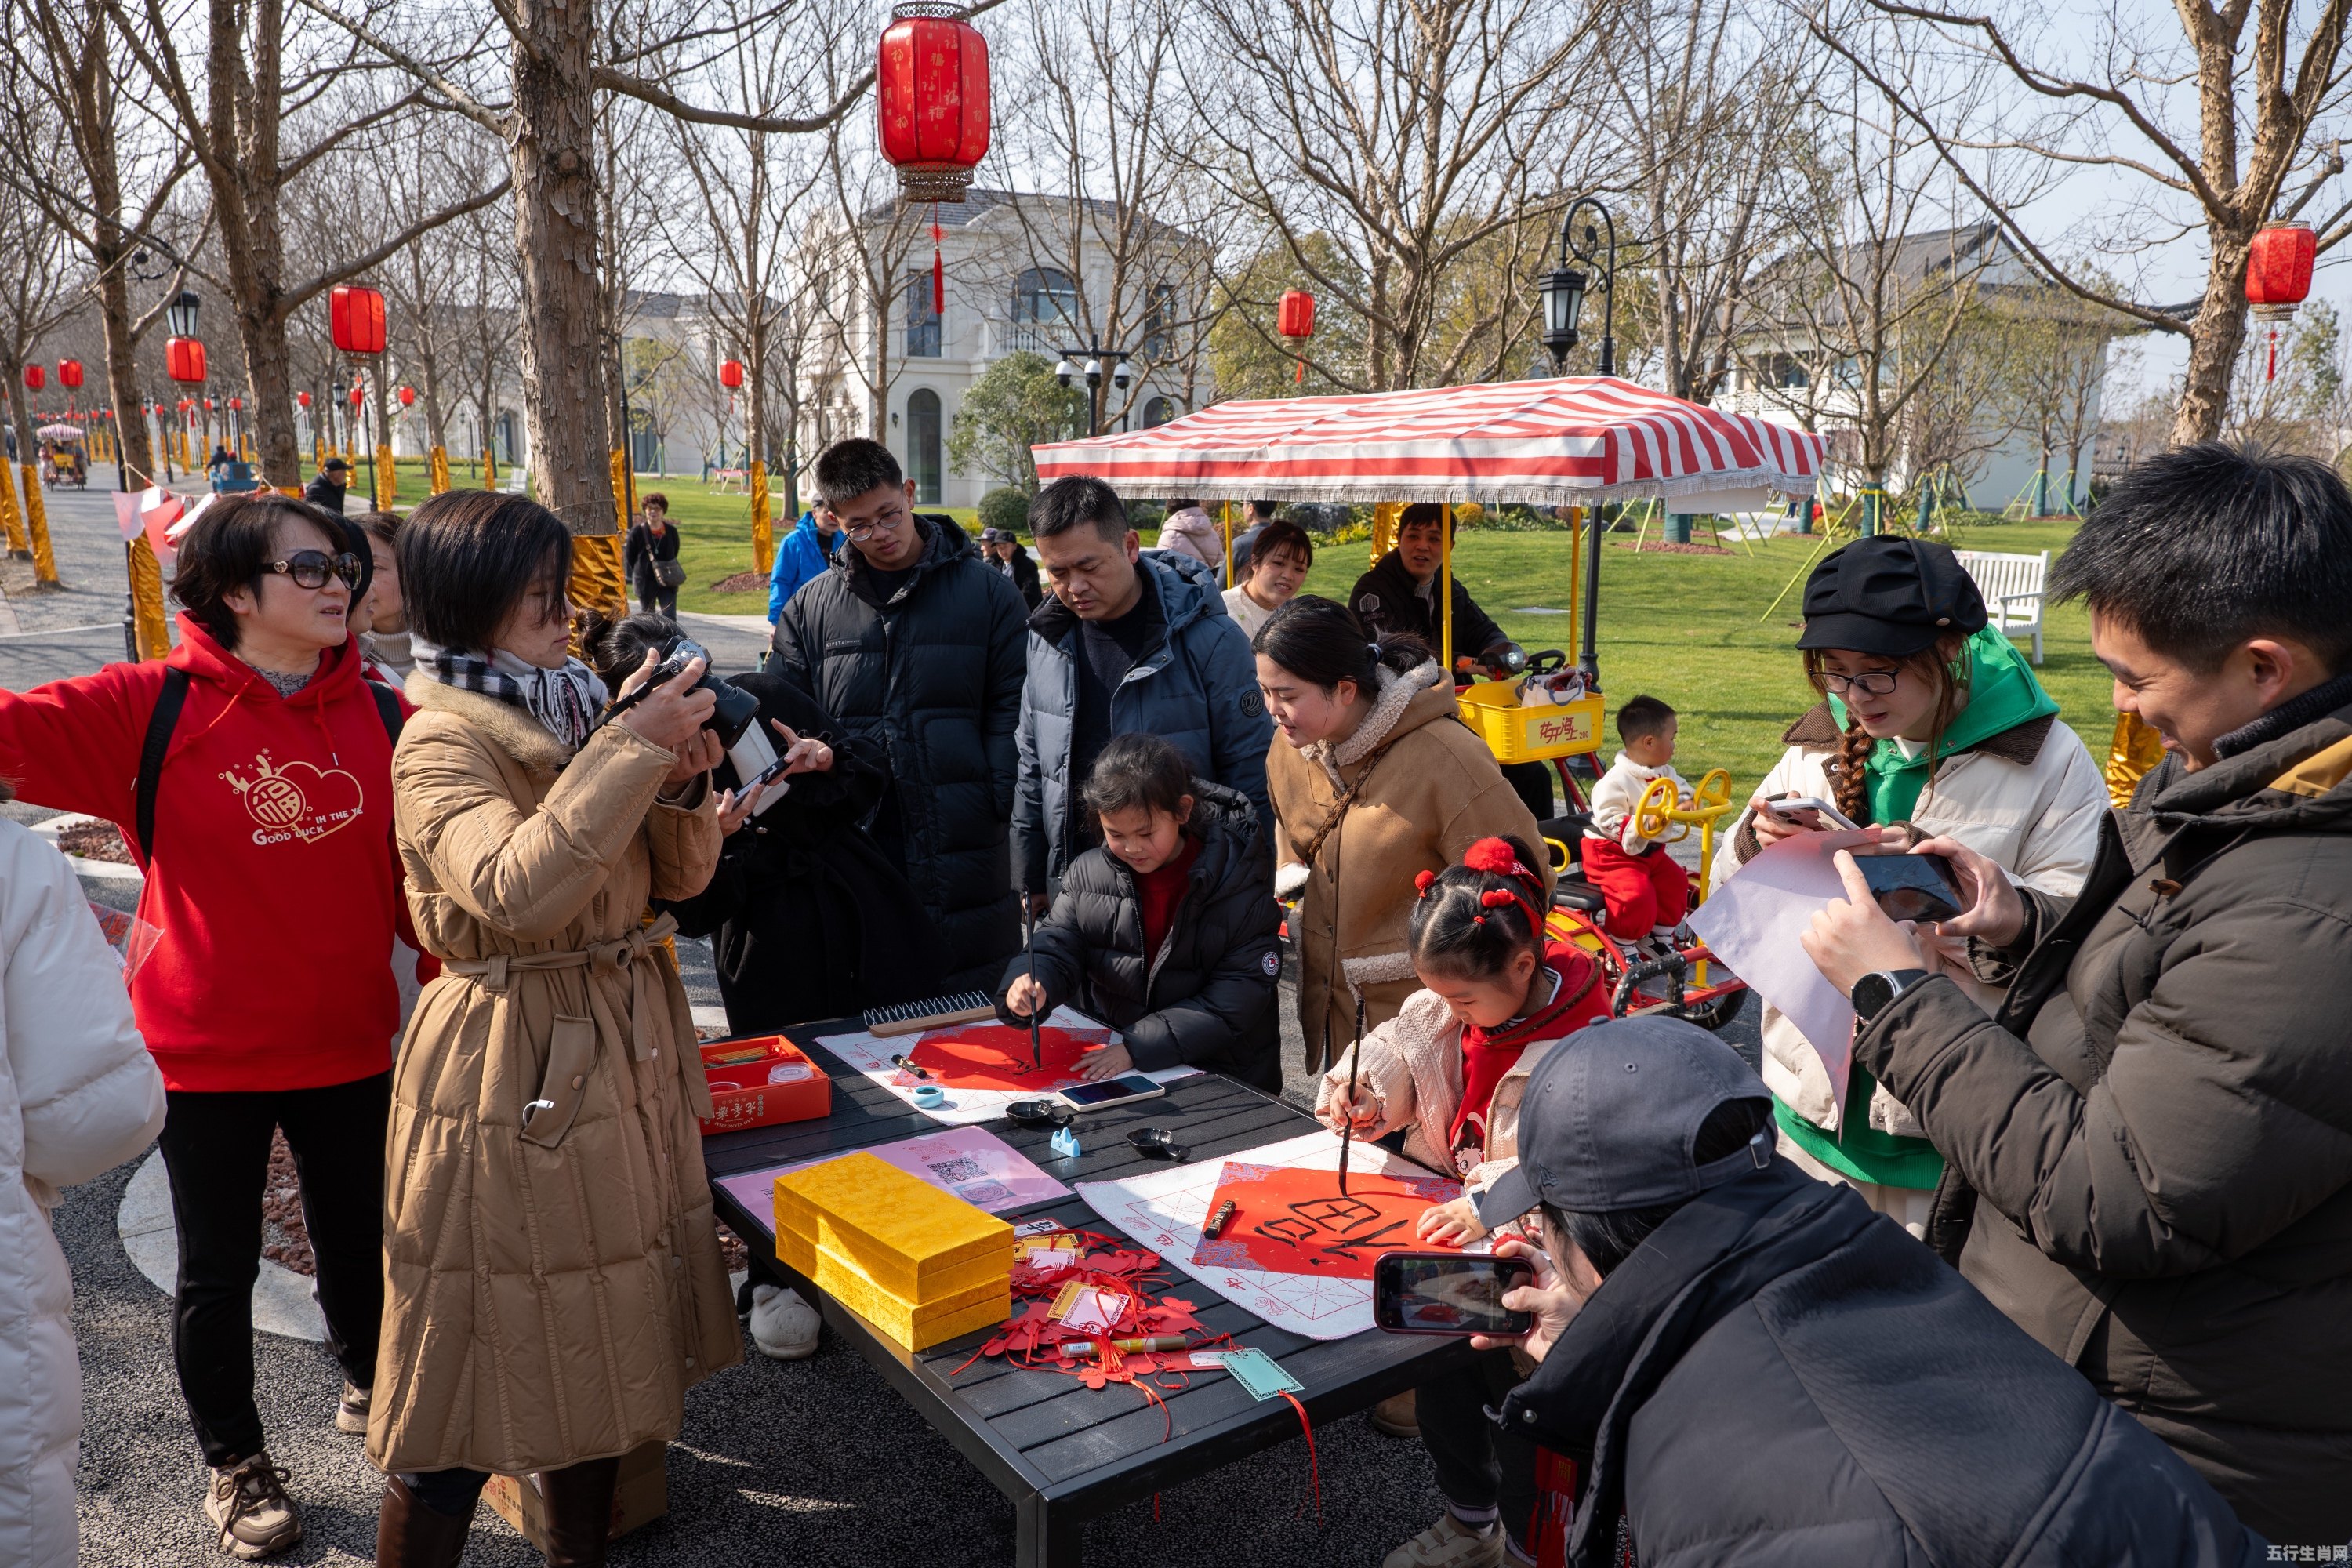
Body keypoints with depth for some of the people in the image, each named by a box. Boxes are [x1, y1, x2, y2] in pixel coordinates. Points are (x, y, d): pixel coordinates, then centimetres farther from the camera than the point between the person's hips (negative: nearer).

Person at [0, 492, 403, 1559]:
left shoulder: (382, 714, -4)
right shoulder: (154, 708, -10)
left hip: (347, 1040, 2)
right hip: (206, 1049, -2)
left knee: (358, 1238, 20)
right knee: (217, 1269, 14)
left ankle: (367, 1386, 49)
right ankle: (234, 1461, 38)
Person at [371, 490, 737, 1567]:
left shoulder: (576, 708, 7)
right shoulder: (442, 742, -13)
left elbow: (679, 874, 9)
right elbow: (518, 889, -31)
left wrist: (683, 777, -10)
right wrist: (630, 748, -28)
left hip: (627, 1051, 7)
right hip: (515, 1071, -7)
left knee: (598, 1335, 19)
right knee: (487, 1361, 4)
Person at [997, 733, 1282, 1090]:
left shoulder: (1238, 886, -11)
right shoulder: (1087, 873, 3)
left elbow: (1233, 1004, -15)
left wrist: (1138, 1047, -22)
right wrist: (1030, 982, -21)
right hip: (1100, 1068, 2)